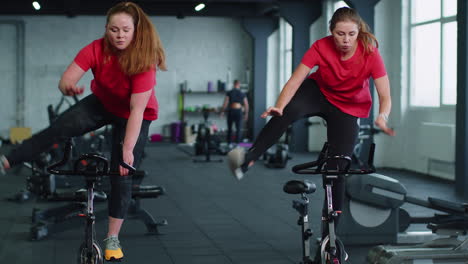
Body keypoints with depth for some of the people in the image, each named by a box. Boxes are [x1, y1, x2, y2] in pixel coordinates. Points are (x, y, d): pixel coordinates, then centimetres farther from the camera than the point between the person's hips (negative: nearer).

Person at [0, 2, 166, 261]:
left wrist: (128, 150, -39)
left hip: (134, 115, -3)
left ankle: (112, 238, 2)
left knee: (122, 174, -7)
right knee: (58, 128, -18)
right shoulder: (96, 50, -24)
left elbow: (137, 109, -36)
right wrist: (68, 86, -54)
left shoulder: (144, 60, -34)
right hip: (102, 103, 3)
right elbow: (65, 80, -30)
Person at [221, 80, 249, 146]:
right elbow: (246, 105, 3)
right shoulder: (242, 94, 2)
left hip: (231, 111, 0)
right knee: (238, 128, 4)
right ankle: (237, 143, -3)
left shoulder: (229, 93, -2)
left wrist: (223, 111, 3)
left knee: (229, 128, 12)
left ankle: (229, 143, 13)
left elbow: (225, 103, -6)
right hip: (239, 111, 0)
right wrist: (246, 114, 13)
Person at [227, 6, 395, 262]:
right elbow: (295, 80, -31)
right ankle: (247, 160, -39)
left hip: (348, 109, 0)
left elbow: (385, 97, -27)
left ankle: (329, 236, 7)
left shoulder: (370, 53, -27)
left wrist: (382, 117, -49)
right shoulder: (321, 47, -25)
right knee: (287, 112, -35)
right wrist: (279, 105, -49)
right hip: (319, 92, 0)